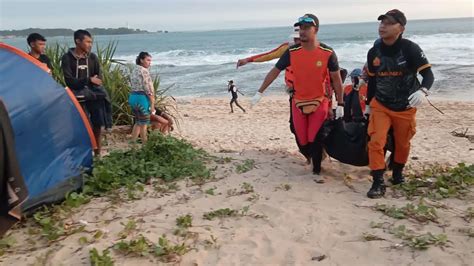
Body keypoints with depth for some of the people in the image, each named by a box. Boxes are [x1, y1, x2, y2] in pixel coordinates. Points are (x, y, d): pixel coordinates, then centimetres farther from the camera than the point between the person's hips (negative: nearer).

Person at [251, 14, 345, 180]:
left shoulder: (328, 53, -13)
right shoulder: (292, 52, -8)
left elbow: (336, 79, -4)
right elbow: (274, 71, 0)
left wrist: (340, 104, -2)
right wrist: (260, 93, 0)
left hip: (319, 102, -2)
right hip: (298, 103, 2)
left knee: (315, 139, -5)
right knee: (302, 140, 8)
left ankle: (317, 171, 15)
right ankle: (312, 158, 40)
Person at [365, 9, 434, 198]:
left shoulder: (410, 49, -15)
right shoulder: (374, 52, -2)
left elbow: (428, 74, -16)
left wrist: (422, 91, -38)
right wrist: (368, 104, 14)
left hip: (405, 107, -2)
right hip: (380, 106, 2)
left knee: (402, 144, 13)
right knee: (376, 142, -13)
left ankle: (398, 173, 39)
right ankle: (378, 183, -5)